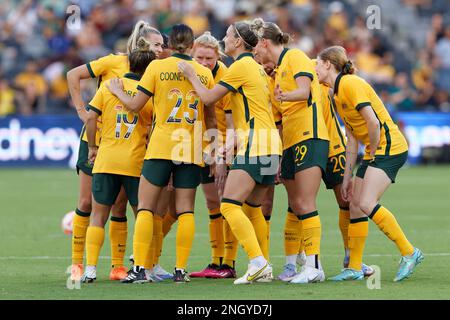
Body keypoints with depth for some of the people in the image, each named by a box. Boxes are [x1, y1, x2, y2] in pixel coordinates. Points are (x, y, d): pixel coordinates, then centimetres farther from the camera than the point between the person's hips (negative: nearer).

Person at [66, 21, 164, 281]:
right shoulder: (115, 62, -8)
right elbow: (74, 75, -4)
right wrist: (81, 110, -7)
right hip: (96, 140, -3)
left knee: (119, 208, 2)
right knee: (87, 202, 2)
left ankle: (117, 266, 9)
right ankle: (77, 263, 9)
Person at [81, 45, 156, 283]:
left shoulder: (108, 86, 2)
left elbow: (90, 118, -1)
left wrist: (92, 147, 9)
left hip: (106, 159, 1)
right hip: (136, 162, -1)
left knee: (98, 216, 7)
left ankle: (90, 269, -1)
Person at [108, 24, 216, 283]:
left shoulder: (157, 67, -3)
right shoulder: (205, 73, 4)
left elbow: (135, 105, 0)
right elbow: (211, 118, 9)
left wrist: (118, 91, 19)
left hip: (161, 147, -2)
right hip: (192, 150, 2)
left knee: (145, 207, 3)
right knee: (185, 210, 5)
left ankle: (140, 269, -5)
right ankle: (181, 269, 0)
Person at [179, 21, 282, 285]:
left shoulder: (242, 65, -7)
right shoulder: (257, 67, 21)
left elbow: (208, 97, -6)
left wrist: (191, 75, 10)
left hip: (255, 143, -10)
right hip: (270, 144, 10)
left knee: (230, 206, -14)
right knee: (252, 208, 15)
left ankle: (258, 263, -24)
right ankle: (265, 269, 13)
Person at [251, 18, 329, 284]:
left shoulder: (295, 57, -3)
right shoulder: (278, 69, 23)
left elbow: (304, 91, -18)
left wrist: (284, 96, -34)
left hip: (309, 136, -9)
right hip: (290, 141, 9)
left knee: (305, 205, -15)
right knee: (295, 206, 7)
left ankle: (314, 266, -16)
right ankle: (292, 265, 8)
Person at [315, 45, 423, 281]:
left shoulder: (350, 84, -14)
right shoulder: (337, 94, 16)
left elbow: (373, 123, -23)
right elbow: (352, 140, 17)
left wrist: (372, 154, -10)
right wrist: (347, 176, 14)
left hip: (389, 147, -10)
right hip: (374, 152, 10)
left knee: (366, 203, -19)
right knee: (355, 204, 6)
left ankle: (408, 253, -11)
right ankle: (354, 268, 11)